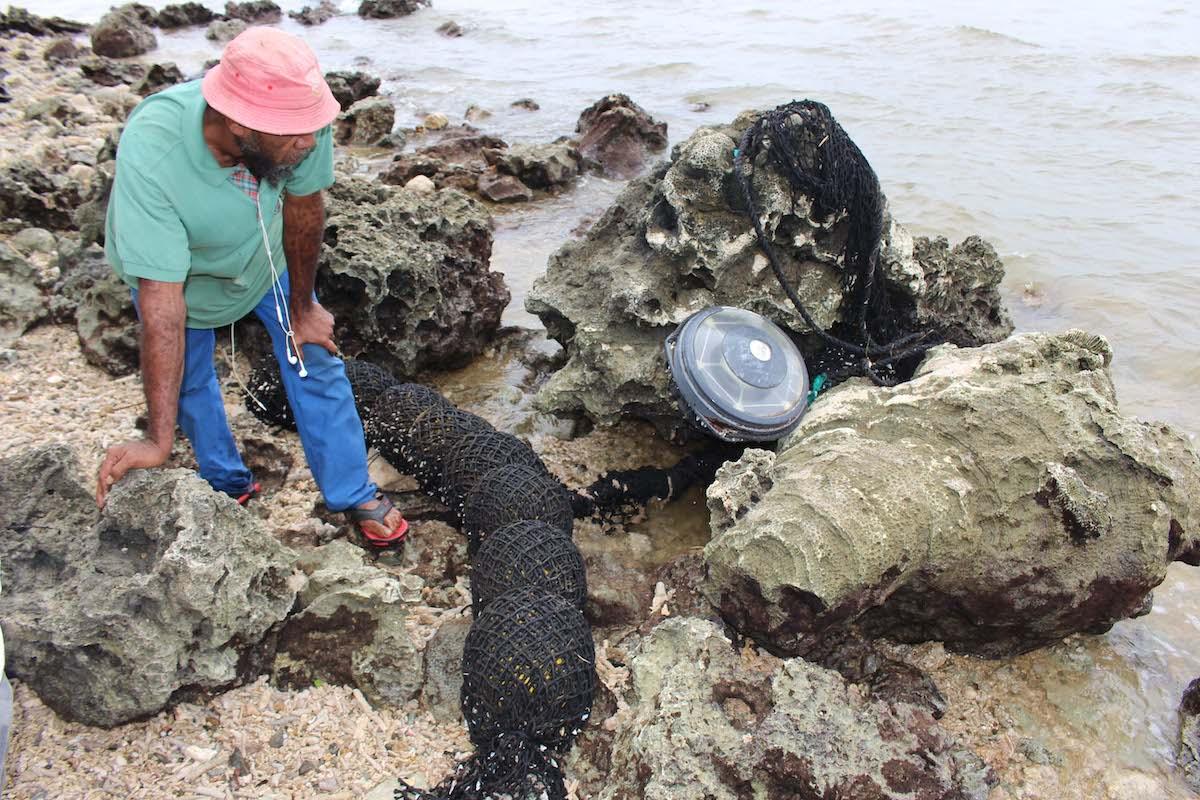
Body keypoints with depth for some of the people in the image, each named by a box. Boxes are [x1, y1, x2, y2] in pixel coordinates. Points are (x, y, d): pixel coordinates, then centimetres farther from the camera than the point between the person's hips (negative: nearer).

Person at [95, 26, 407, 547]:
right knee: (187, 381, 12)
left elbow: (303, 207, -18)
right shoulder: (150, 157, -44)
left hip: (264, 254, 2)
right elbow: (161, 297, -42)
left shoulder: (298, 116, -37)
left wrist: (302, 308, -5)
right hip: (177, 272, -2)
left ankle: (353, 495, 18)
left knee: (316, 360, 2)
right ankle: (230, 486, 38)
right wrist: (157, 439, -38)